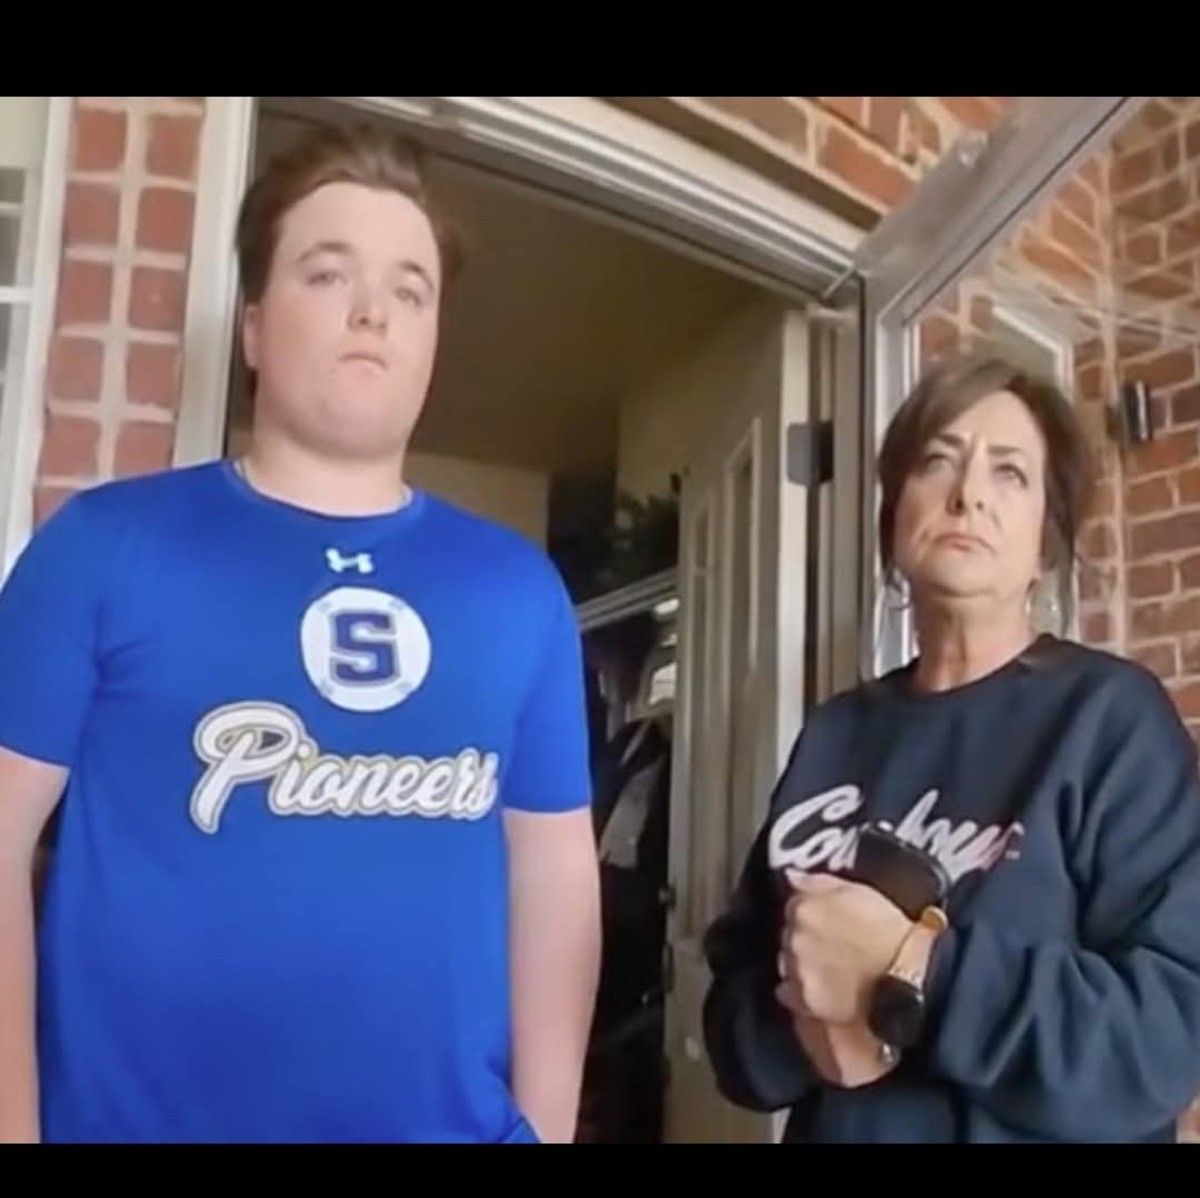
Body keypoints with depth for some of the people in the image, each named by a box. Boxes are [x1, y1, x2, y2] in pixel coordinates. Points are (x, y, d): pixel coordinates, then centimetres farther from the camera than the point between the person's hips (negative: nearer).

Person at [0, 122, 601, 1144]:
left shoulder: (520, 588, 2)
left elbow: (554, 870, 4)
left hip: (452, 1123, 2)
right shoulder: (104, 543, -5)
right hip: (132, 1118, -1)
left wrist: (546, 1121, 3)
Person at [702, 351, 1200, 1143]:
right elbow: (736, 986, 1)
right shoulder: (835, 734, 2)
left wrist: (909, 975, -27)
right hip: (833, 1126, 4)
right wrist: (801, 1027, -19)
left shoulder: (1112, 716, -11)